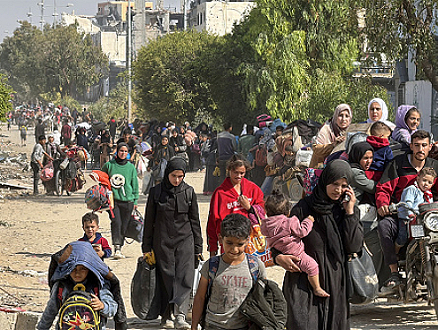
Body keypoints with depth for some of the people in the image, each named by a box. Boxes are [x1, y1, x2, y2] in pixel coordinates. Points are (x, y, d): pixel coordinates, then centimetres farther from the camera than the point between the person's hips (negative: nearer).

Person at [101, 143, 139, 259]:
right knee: (116, 222, -18)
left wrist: (135, 201, 10)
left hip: (127, 200, 2)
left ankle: (120, 247, 15)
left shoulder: (131, 167, 9)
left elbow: (135, 185, 14)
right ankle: (117, 248, -25)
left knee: (124, 225, 2)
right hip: (113, 198, -2)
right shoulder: (109, 165, 5)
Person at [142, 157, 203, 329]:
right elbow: (149, 221, 5)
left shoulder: (189, 192, 3)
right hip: (162, 242, 0)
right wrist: (146, 247, 4)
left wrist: (198, 247, 8)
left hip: (185, 240, 0)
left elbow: (194, 220, 9)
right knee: (165, 278, 2)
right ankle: (166, 316, 10)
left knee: (184, 277, -11)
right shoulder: (156, 192, 0)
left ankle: (180, 316, -18)